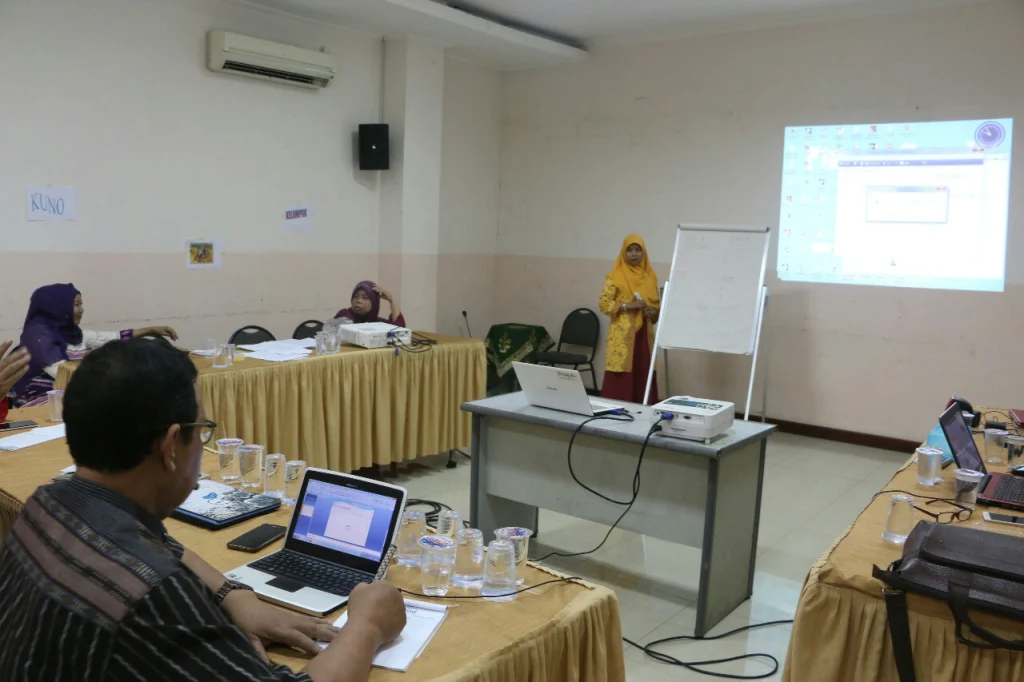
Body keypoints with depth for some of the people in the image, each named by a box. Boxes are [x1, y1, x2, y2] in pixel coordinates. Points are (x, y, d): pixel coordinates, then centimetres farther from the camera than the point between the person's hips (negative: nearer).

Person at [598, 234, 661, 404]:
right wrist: (628, 305, -16)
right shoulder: (615, 276, -2)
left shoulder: (650, 276, 11)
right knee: (619, 379, -7)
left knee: (643, 376, 4)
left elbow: (657, 305, 17)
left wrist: (652, 312, -4)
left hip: (644, 334, 4)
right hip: (622, 334, -4)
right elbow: (604, 304, -7)